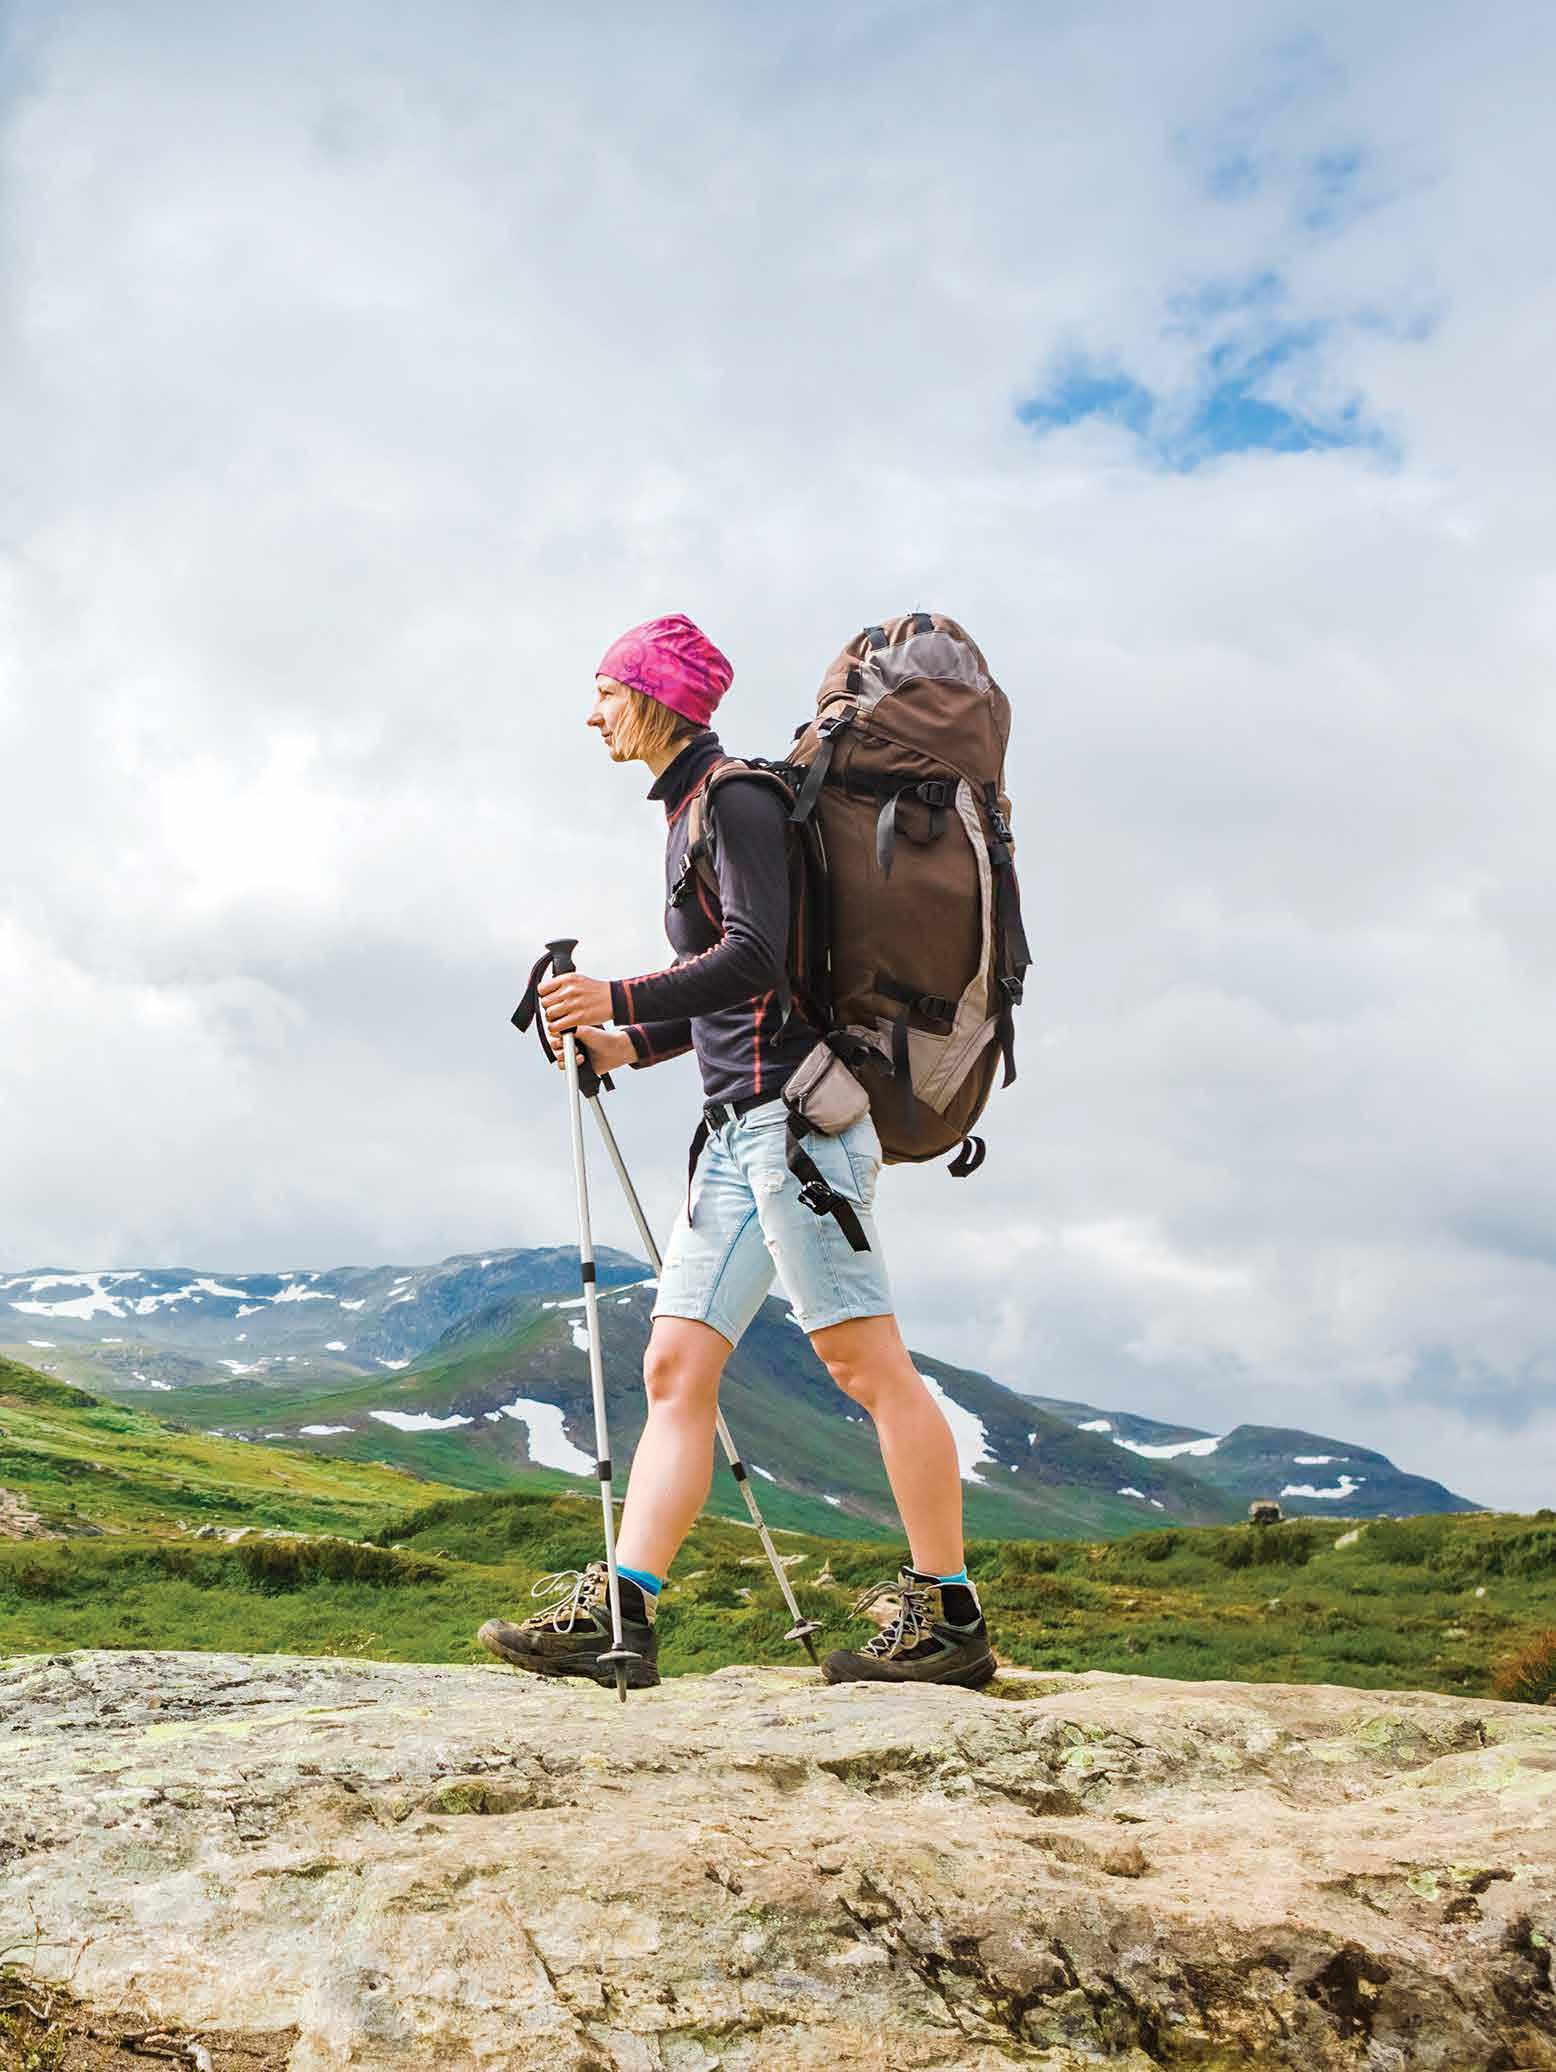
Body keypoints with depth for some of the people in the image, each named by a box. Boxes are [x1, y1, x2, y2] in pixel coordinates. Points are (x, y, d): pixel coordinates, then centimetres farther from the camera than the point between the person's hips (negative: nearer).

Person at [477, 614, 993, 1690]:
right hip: (741, 1124, 10)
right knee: (676, 1367, 3)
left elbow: (759, 957, -18)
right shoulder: (691, 810, 22)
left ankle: (951, 1617, -1)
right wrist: (627, 1046, 14)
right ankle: (619, 1615, 2)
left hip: (795, 1106, -10)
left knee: (870, 1363, -7)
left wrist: (621, 1000, -15)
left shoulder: (735, 798, -6)